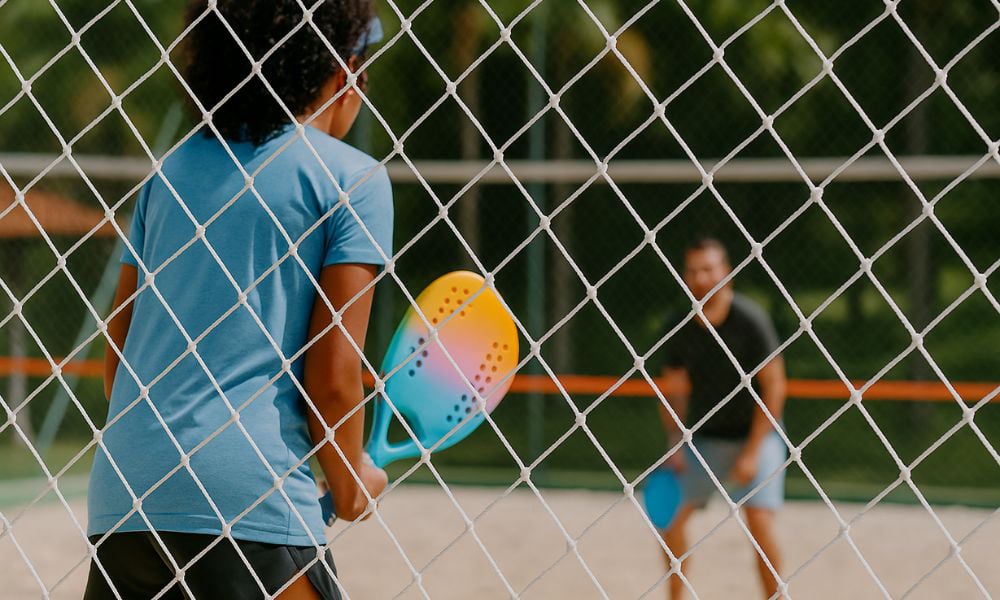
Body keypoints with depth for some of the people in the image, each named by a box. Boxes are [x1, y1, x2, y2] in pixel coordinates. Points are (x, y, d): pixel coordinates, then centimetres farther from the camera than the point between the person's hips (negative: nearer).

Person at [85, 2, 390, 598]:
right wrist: (352, 482, 10)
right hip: (251, 498, -6)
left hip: (119, 491, 6)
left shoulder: (173, 167, 16)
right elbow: (332, 377, -6)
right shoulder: (355, 178, -1)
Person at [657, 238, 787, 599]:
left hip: (756, 433, -5)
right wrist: (675, 444, -8)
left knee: (760, 522, -17)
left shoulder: (750, 321, -19)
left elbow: (773, 386, -17)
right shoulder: (680, 327, -5)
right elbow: (674, 390, 6)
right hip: (703, 437, 5)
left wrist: (752, 452, -20)